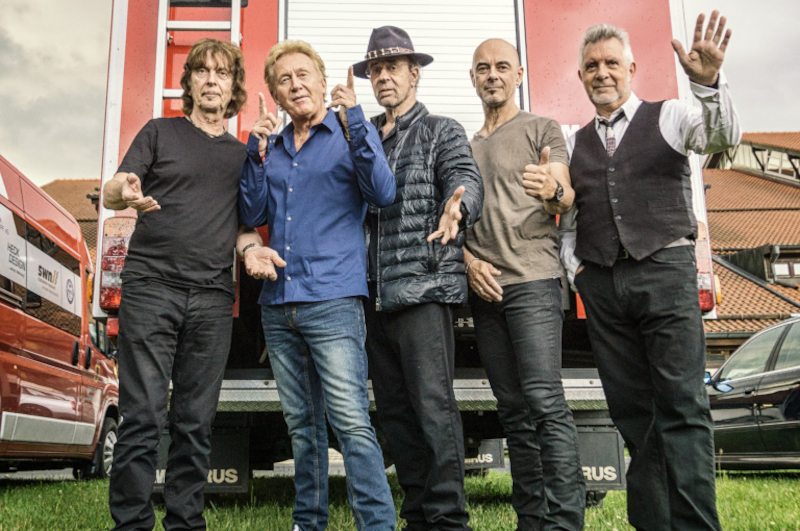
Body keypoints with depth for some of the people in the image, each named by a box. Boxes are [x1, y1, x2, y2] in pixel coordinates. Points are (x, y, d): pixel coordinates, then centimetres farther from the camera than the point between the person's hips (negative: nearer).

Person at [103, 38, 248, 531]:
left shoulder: (243, 154, 17)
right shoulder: (161, 132, 10)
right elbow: (111, 194, 2)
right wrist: (123, 191, -22)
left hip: (213, 298, 3)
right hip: (151, 287, -2)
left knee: (196, 421, 4)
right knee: (143, 415, -6)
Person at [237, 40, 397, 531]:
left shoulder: (352, 134, 4)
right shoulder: (271, 146, 17)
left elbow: (383, 193, -11)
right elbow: (252, 215, 11)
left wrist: (355, 121, -18)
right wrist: (259, 152, -1)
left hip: (334, 301, -5)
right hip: (278, 305, 5)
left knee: (352, 422, -12)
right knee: (302, 424, 12)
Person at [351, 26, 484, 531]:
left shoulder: (443, 131, 5)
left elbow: (466, 178, -13)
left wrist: (456, 208, -35)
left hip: (424, 286, -6)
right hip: (375, 293, 6)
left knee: (433, 404, -10)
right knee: (394, 409, 9)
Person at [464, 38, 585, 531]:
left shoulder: (542, 129, 7)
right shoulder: (467, 145, 21)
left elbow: (567, 202, -5)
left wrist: (554, 189, -29)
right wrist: (469, 260, -1)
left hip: (533, 279, -5)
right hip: (484, 288, 5)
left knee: (545, 401, -15)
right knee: (513, 411, 5)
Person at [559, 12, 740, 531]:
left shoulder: (668, 117, 8)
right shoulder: (575, 143, 18)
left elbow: (725, 136, -11)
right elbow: (567, 215, 25)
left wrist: (708, 81, -27)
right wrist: (573, 263, 10)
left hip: (664, 271, -3)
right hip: (602, 285, 4)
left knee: (682, 405, -9)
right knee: (632, 410, 6)